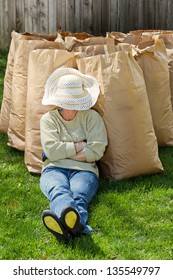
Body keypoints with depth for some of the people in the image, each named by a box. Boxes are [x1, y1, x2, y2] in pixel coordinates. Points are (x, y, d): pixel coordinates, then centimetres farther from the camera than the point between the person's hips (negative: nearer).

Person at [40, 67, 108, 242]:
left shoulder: (92, 117, 12)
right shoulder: (48, 119, 13)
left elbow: (96, 151, -1)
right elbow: (51, 151, -2)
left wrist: (65, 152, -1)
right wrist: (79, 146, -1)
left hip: (84, 169, 1)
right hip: (54, 169, 0)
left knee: (78, 195, -37)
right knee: (59, 191, -39)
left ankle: (66, 224, -73)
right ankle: (73, 222, -74)